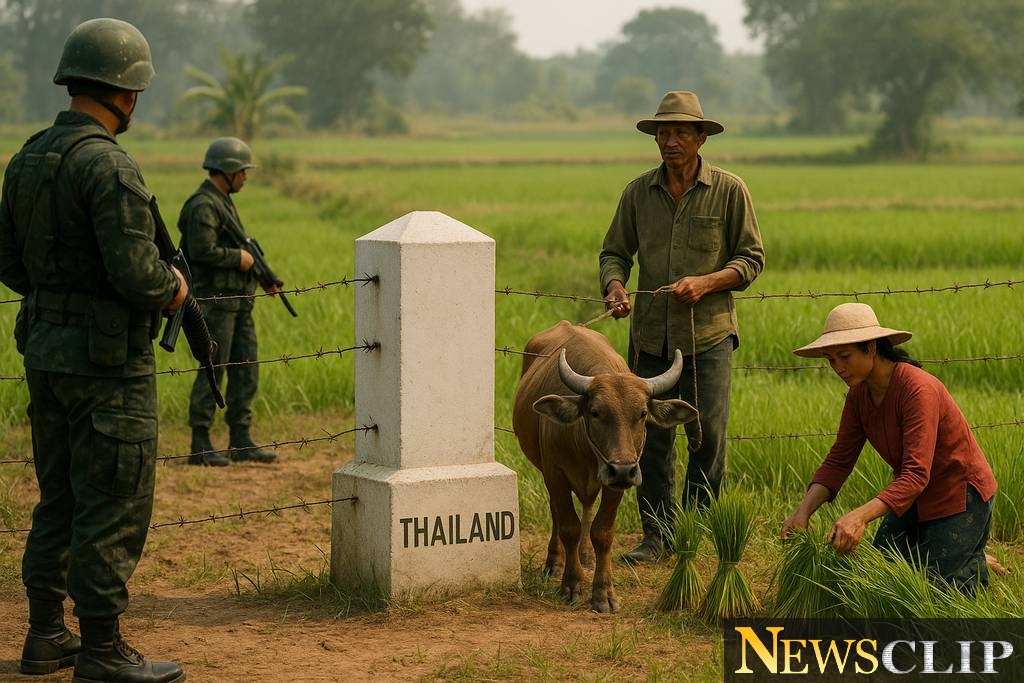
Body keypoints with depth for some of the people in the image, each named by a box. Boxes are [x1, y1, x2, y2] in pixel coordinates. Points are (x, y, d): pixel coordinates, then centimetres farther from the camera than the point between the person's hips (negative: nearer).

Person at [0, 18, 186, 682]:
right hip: (108, 361, -9)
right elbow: (135, 271, -24)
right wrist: (172, 287, -4)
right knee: (114, 509, 0)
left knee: (61, 501, 18)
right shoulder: (108, 165, -19)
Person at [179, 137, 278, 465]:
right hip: (214, 300, -10)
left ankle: (241, 442, 13)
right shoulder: (203, 205, -14)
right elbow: (203, 250, -26)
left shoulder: (224, 202, 17)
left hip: (238, 301, 10)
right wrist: (239, 258, -13)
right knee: (212, 371, -6)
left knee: (246, 370, 8)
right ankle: (200, 445, 0)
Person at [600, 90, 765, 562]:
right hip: (649, 334, 3)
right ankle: (656, 534, 14)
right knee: (651, 435, 4)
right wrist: (615, 287, -9)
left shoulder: (729, 191, 0)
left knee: (708, 435, -3)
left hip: (709, 333, -3)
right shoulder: (638, 192, 9)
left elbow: (751, 258, 2)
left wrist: (705, 283, -13)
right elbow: (615, 252, 13)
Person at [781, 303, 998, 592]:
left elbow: (917, 474, -39)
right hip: (915, 497, 8)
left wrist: (860, 516, -51)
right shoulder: (859, 393, -7)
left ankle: (975, 566, 21)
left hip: (961, 494, -8)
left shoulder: (918, 389, -32)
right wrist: (804, 510, -22)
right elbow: (839, 460, -5)